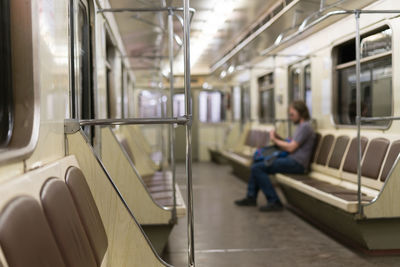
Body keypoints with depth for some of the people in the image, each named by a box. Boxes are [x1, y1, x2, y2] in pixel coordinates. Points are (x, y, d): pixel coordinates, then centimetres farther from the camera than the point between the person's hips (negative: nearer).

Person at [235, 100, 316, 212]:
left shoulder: (305, 126, -12)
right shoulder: (301, 126, 21)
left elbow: (291, 148, -17)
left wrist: (275, 140, -5)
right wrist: (278, 138, 5)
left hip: (297, 163, -11)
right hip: (292, 160, 11)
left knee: (257, 168, -20)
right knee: (257, 164, 18)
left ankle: (274, 202, -20)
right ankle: (251, 197, 14)